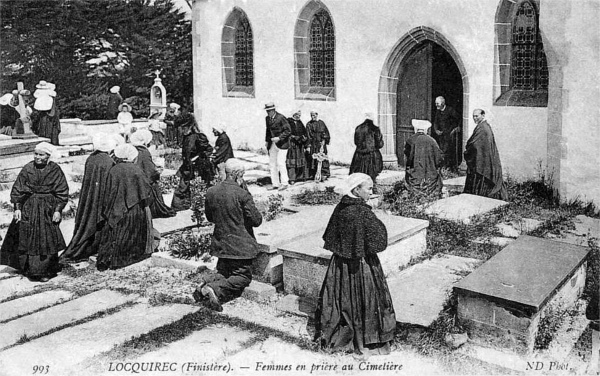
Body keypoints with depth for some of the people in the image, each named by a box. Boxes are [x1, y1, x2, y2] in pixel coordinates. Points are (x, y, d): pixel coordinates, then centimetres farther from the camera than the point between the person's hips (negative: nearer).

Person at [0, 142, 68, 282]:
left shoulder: (55, 170, -4)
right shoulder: (27, 169, 0)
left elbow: (62, 192, -3)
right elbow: (17, 190, 2)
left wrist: (58, 210, -9)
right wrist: (17, 208, -5)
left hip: (48, 208, -2)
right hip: (28, 208, 2)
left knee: (47, 240, 1)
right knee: (27, 238, 4)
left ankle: (45, 271, 12)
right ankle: (29, 269, 16)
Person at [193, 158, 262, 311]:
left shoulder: (211, 192, -1)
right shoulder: (243, 194, -18)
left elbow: (209, 216, 12)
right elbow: (256, 221, -12)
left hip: (220, 243, 6)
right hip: (239, 244, -6)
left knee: (223, 272, 24)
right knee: (243, 276, 5)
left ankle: (207, 283, -3)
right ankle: (216, 291, -16)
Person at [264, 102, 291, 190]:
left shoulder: (281, 118, -13)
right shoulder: (267, 118, 8)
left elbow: (288, 131, -14)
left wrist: (279, 138, -22)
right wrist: (266, 141, 12)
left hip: (281, 143, -7)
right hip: (272, 144, 7)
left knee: (280, 163, -13)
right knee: (272, 164, 5)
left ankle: (284, 183, -4)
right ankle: (275, 184, 11)